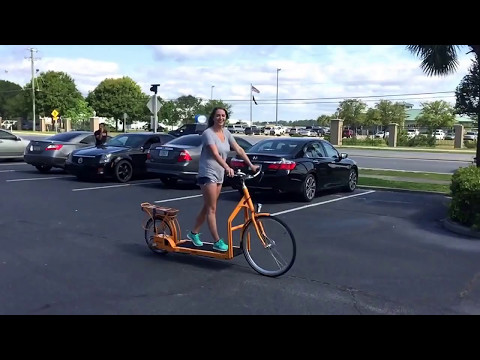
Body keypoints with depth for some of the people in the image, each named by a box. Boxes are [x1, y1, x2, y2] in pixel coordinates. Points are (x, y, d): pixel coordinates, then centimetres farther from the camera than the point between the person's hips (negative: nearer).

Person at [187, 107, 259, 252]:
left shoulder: (226, 132, 8)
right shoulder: (208, 133, -15)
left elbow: (238, 149, 4)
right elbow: (215, 154, -28)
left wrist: (251, 165, -5)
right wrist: (228, 168, -42)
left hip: (219, 175, 8)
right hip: (208, 174, -8)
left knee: (207, 207, 14)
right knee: (211, 209, -4)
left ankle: (194, 233, 28)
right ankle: (217, 242, -1)